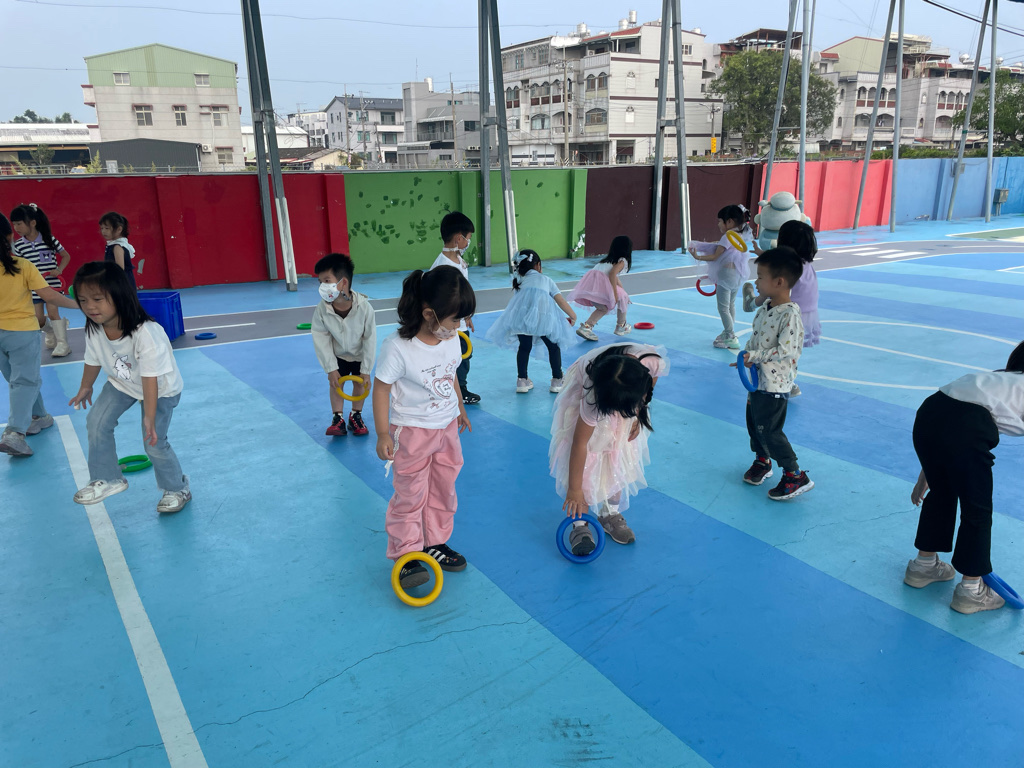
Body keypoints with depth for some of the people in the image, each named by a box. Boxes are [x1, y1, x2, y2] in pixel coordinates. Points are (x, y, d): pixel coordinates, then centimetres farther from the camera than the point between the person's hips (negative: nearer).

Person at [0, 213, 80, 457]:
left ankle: (38, 417, 35)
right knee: (25, 382, 0)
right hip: (23, 331, -3)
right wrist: (77, 304, -4)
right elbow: (49, 295, -15)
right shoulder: (23, 266, -13)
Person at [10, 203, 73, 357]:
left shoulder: (49, 239, -8)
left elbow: (66, 256, 3)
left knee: (53, 313, -12)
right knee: (38, 319, 1)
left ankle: (63, 344, -3)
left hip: (52, 284, -3)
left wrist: (59, 270, -11)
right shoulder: (19, 245, -1)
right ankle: (50, 332, 33)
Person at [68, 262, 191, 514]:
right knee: (97, 423, -4)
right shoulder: (94, 330, -19)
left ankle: (177, 489, 17)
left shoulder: (145, 333, -39)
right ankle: (107, 479, 15)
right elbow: (93, 361, 3)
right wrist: (85, 388, 19)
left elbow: (150, 379, -36)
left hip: (160, 388, -6)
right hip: (122, 383, 6)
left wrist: (149, 418, -34)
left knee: (154, 443, -7)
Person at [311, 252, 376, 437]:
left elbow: (370, 339, -23)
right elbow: (321, 340, -18)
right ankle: (338, 418, 21)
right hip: (336, 355, 1)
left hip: (359, 354, -1)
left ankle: (356, 416, 30)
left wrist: (366, 370, -17)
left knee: (359, 383, 10)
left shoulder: (364, 307, -35)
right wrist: (331, 369, -15)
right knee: (335, 384, 5)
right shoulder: (322, 309, -31)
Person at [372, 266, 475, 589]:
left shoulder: (452, 339, -5)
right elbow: (381, 389, -17)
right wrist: (383, 435, -16)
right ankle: (406, 555, 19)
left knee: (444, 490, 17)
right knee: (410, 496, 4)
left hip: (447, 428, 7)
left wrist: (461, 410, 23)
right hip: (412, 432, -6)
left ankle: (435, 543, 34)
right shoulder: (398, 347, -25)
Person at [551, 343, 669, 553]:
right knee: (587, 461, -12)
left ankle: (610, 515, 23)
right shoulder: (592, 397, -42)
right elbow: (580, 443, -30)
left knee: (621, 458, 5)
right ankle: (579, 523, 2)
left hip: (626, 396, 4)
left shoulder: (654, 361, -37)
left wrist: (637, 414, -7)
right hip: (584, 395, -4)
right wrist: (574, 489, -22)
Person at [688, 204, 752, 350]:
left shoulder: (727, 237, -17)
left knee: (723, 308, -3)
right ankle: (729, 332, 34)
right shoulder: (739, 236, 9)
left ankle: (731, 338, -3)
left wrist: (698, 257, -15)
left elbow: (715, 256, -18)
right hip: (737, 275, 10)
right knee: (731, 305, 21)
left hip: (726, 274, -10)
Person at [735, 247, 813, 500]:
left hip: (775, 384, -9)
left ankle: (795, 475, 7)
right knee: (753, 421, 20)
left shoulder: (790, 314, -23)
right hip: (758, 378, 9)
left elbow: (785, 351, -25)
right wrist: (746, 355, 0)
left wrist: (755, 356, -19)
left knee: (768, 429, -5)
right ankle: (762, 461, 41)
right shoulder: (766, 307, 5)